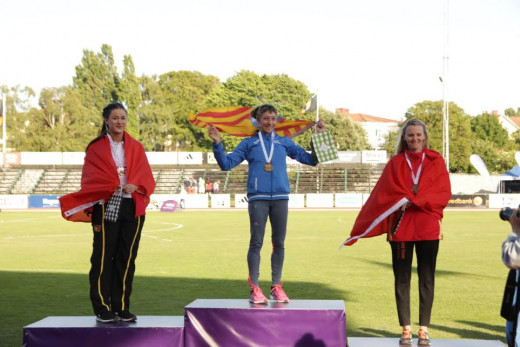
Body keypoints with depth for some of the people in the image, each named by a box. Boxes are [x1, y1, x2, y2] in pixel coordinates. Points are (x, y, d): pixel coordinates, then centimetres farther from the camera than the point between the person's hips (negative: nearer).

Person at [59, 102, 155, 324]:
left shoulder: (136, 148, 13)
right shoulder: (96, 149, 6)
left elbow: (147, 178, 7)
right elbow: (89, 181, 0)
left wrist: (135, 185, -15)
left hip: (132, 208, 3)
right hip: (106, 208, -3)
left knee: (127, 258, 3)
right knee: (103, 258, -4)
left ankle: (122, 307, 10)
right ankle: (102, 308, 1)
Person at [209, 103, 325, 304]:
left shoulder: (284, 142, 13)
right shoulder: (249, 143, 8)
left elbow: (311, 160, 14)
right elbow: (227, 164, 4)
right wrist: (217, 144, -8)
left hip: (280, 197, 2)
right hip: (258, 198, -2)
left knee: (279, 243, 5)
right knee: (256, 243, -4)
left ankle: (276, 287, 14)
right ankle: (254, 289, 0)